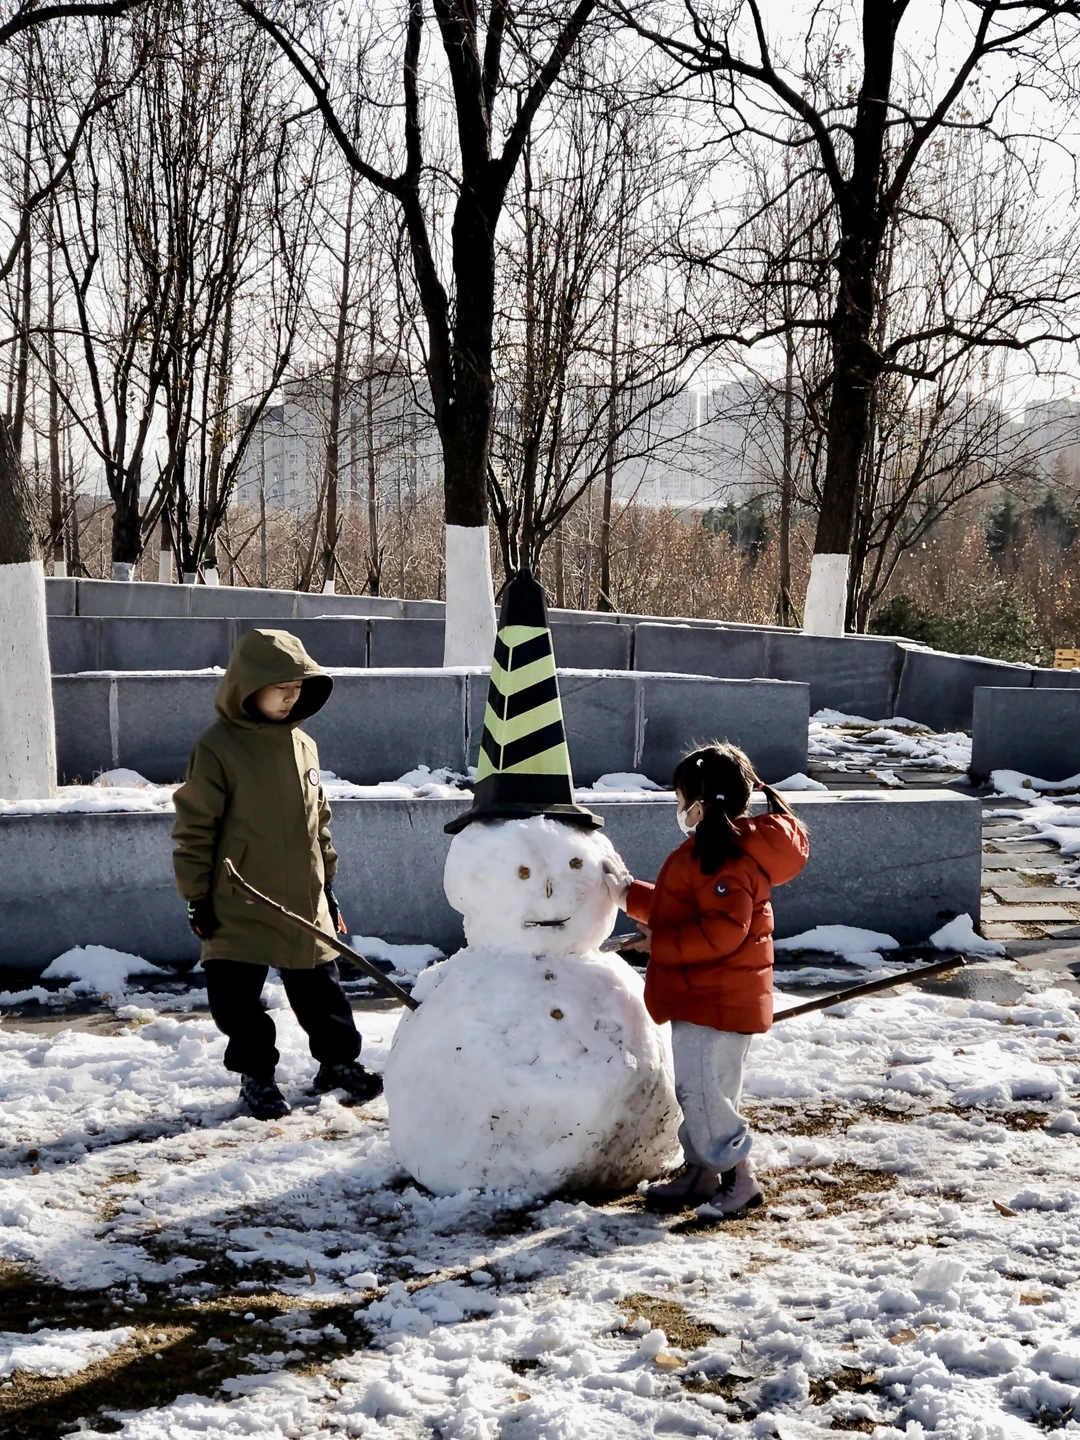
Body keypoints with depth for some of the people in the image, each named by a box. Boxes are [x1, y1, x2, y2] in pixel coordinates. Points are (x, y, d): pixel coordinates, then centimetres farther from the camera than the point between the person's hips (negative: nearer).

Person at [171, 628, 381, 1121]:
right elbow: (194, 829, -9)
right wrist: (197, 897, -9)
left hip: (304, 900, 5)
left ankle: (338, 1060, 30)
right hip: (239, 908, -5)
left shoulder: (302, 744, 7)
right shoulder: (217, 748, -11)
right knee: (238, 996, 3)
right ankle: (255, 1073, 20)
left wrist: (327, 884, 18)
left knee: (320, 987, 13)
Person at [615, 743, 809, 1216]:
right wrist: (631, 893, 23)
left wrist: (661, 942, -22)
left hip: (716, 1003, -11)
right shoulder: (718, 850, 14)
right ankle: (699, 1173, 28)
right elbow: (683, 910, 24)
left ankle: (738, 1181, 1)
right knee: (696, 1089, 18)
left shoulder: (727, 859, -22)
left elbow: (721, 932, -29)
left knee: (704, 1092, -8)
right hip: (703, 999, 11)